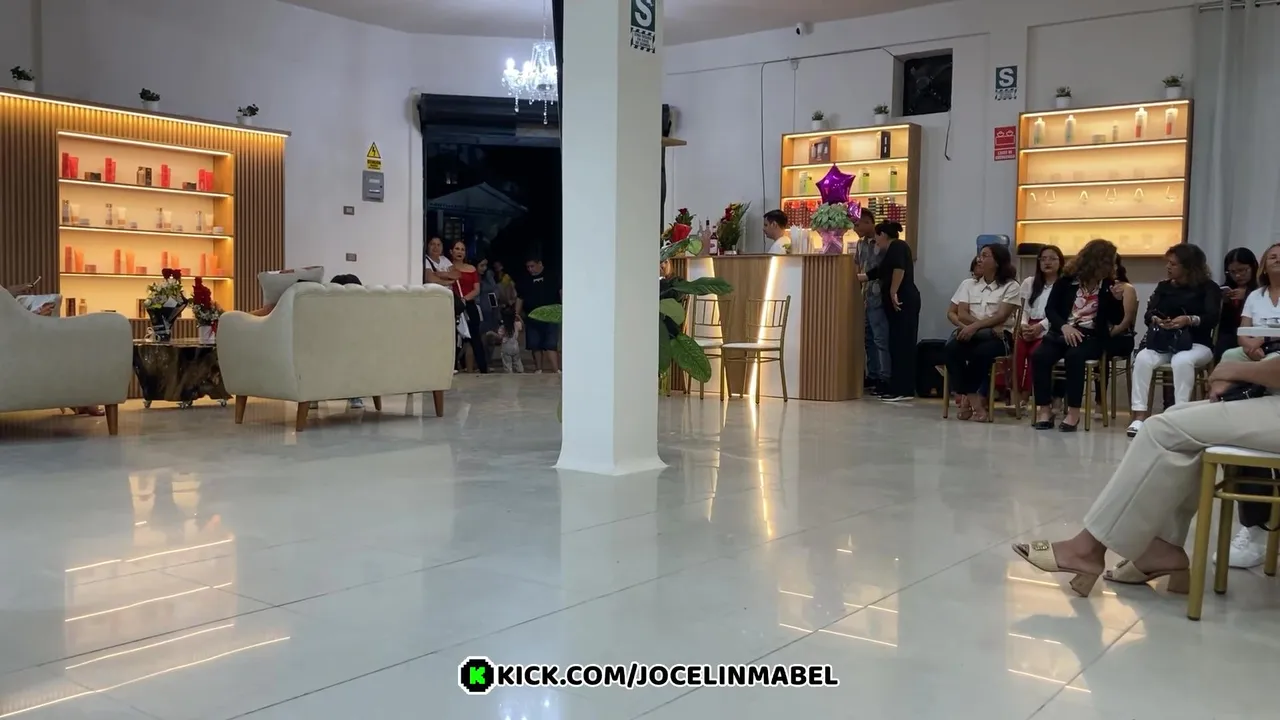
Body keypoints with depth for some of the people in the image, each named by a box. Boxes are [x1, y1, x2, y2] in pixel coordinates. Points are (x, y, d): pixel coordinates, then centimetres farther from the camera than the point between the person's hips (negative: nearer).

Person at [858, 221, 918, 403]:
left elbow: (899, 269, -21)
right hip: (899, 304, 9)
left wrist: (893, 293, -20)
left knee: (901, 345, -10)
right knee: (900, 345, 7)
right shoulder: (890, 251, 24)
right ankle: (902, 389, 8)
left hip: (903, 302, -9)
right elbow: (875, 273, 31)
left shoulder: (897, 246, -4)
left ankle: (902, 390, -10)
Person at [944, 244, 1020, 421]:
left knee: (981, 352, -38)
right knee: (952, 347, -32)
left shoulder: (1011, 286, 5)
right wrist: (989, 326, -12)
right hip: (970, 332, 3)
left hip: (998, 337, -3)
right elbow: (961, 314, 3)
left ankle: (967, 398, -20)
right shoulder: (968, 284, 15)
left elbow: (1001, 316, -9)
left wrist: (976, 326, -25)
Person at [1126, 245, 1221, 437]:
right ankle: (1139, 414, -33)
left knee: (1182, 361, -38)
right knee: (1142, 358, -30)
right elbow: (1148, 313, 3)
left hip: (1197, 344, -3)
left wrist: (1190, 320, -33)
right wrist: (1155, 319, -22)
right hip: (1164, 342, 3)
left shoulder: (1209, 288, 5)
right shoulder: (1163, 286, 17)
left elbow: (1212, 318, -12)